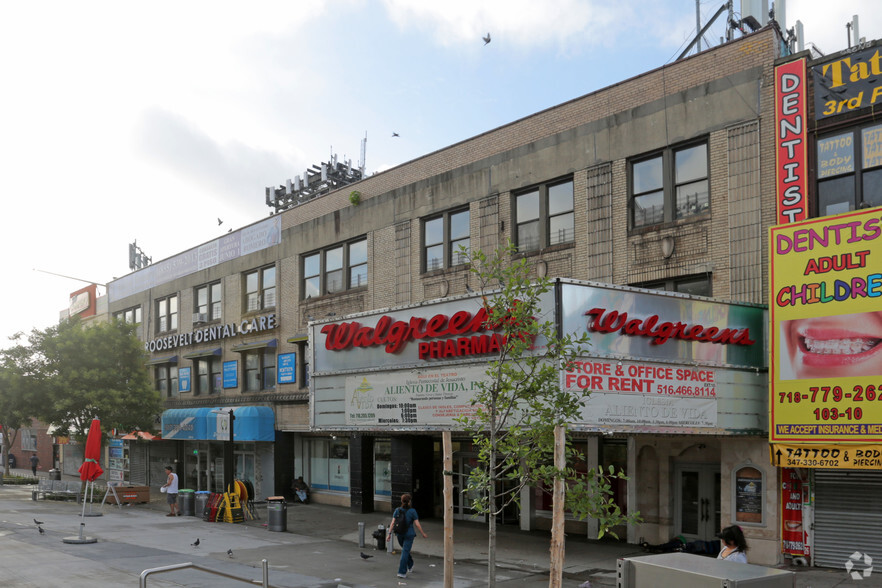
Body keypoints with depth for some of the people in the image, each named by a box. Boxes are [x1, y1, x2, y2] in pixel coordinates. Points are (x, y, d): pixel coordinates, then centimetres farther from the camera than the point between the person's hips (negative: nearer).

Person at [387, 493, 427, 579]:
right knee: (405, 552, -2)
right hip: (409, 534, -4)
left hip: (399, 534, 4)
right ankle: (402, 572, -6)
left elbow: (392, 523, -6)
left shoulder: (397, 510, -2)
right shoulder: (412, 511, -10)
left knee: (405, 550, 25)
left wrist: (389, 534, -2)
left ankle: (410, 566, 40)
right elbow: (417, 524, -9)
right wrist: (423, 533, 3)